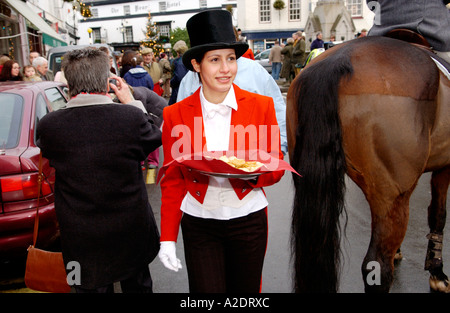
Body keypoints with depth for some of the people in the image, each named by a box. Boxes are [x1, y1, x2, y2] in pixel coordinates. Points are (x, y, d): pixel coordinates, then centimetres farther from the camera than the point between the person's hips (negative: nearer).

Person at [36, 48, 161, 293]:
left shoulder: (48, 125, -16)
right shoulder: (132, 116, -20)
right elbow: (156, 137, 1)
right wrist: (131, 101, 11)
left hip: (81, 242, 0)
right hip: (131, 232, 0)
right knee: (137, 286, 24)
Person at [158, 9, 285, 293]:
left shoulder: (262, 106, -5)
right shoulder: (175, 115, -4)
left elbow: (276, 168, 2)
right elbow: (172, 179, 2)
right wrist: (168, 237, -1)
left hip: (249, 219, 1)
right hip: (198, 223, 0)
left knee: (246, 289, 15)